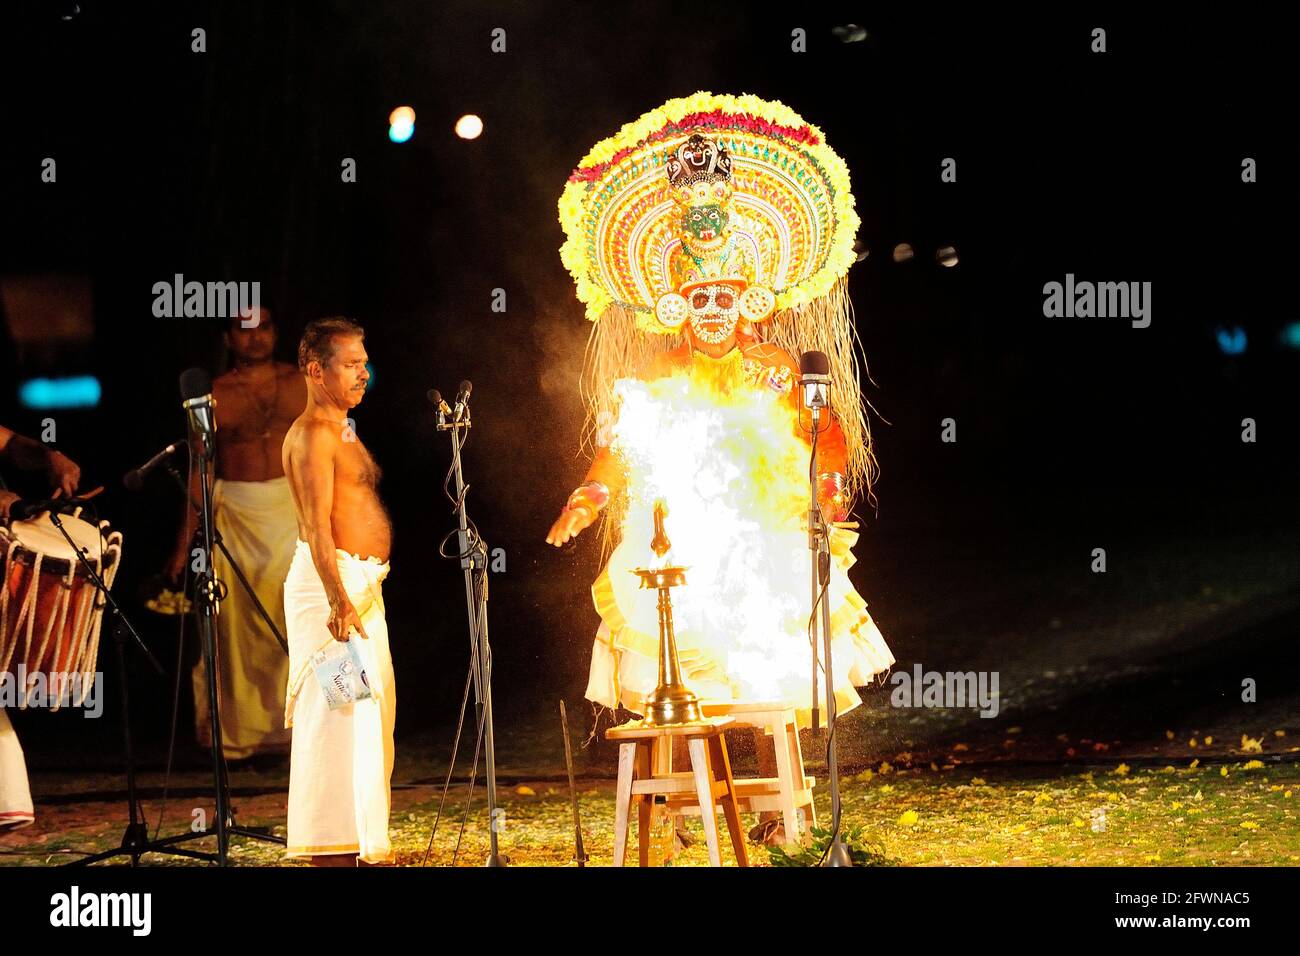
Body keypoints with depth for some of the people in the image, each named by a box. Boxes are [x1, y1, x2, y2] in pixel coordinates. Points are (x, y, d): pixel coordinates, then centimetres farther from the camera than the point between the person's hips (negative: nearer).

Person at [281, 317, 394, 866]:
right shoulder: (312, 434, -13)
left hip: (362, 583, 11)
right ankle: (332, 848, -13)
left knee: (369, 713, 12)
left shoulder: (342, 431, 19)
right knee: (336, 715, -12)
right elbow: (317, 524, -22)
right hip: (331, 580, -11)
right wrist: (338, 601, -29)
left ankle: (358, 846, 17)